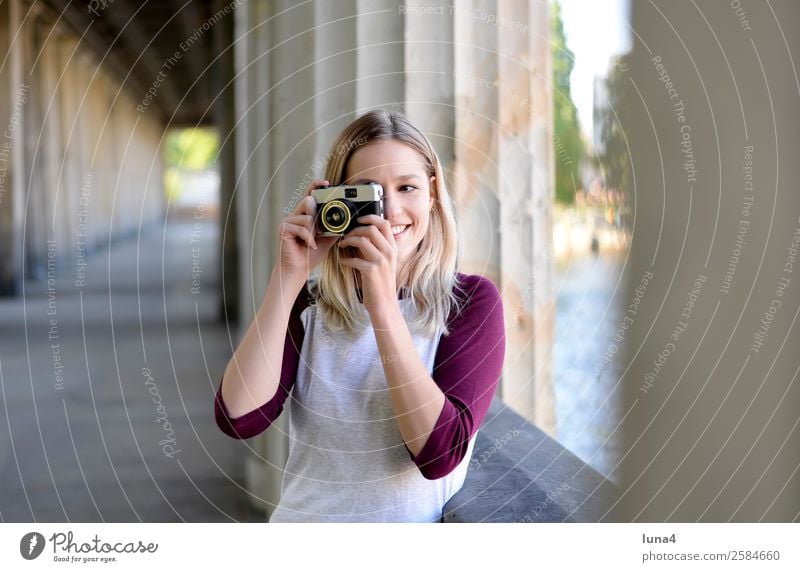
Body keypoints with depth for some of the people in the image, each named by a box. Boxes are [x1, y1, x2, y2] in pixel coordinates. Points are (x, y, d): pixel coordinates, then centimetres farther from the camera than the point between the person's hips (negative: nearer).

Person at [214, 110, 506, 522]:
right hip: (298, 519, 3)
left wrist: (382, 301, -18)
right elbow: (240, 418, -9)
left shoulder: (471, 301, -2)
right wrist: (289, 276, -10)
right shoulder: (309, 302, 5)